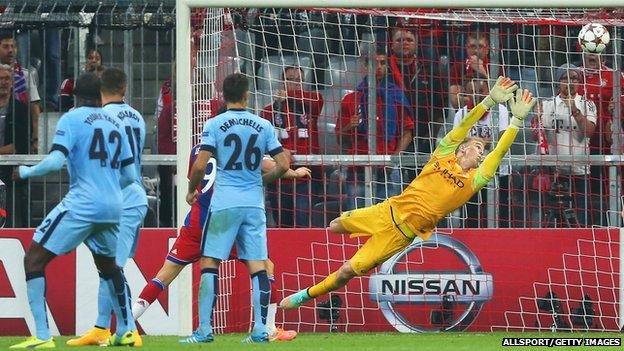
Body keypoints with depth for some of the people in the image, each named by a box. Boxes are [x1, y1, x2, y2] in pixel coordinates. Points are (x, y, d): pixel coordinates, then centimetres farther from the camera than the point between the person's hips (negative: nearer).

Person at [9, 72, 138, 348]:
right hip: (113, 207, 7)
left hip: (82, 204, -7)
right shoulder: (116, 123, 15)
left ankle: (42, 336, -13)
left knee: (34, 260, -3)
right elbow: (129, 175, 16)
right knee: (108, 264, 30)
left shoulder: (72, 119, -3)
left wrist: (26, 172, 1)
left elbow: (55, 160, -15)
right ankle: (126, 331, 29)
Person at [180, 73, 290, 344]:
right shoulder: (263, 126, 6)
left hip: (224, 204, -3)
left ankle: (205, 330, -4)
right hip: (254, 204, 3)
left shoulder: (214, 125, -3)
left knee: (209, 263, 1)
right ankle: (260, 330, -1)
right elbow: (283, 165, 5)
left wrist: (192, 190, 9)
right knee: (258, 266, 3)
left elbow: (200, 165, -9)